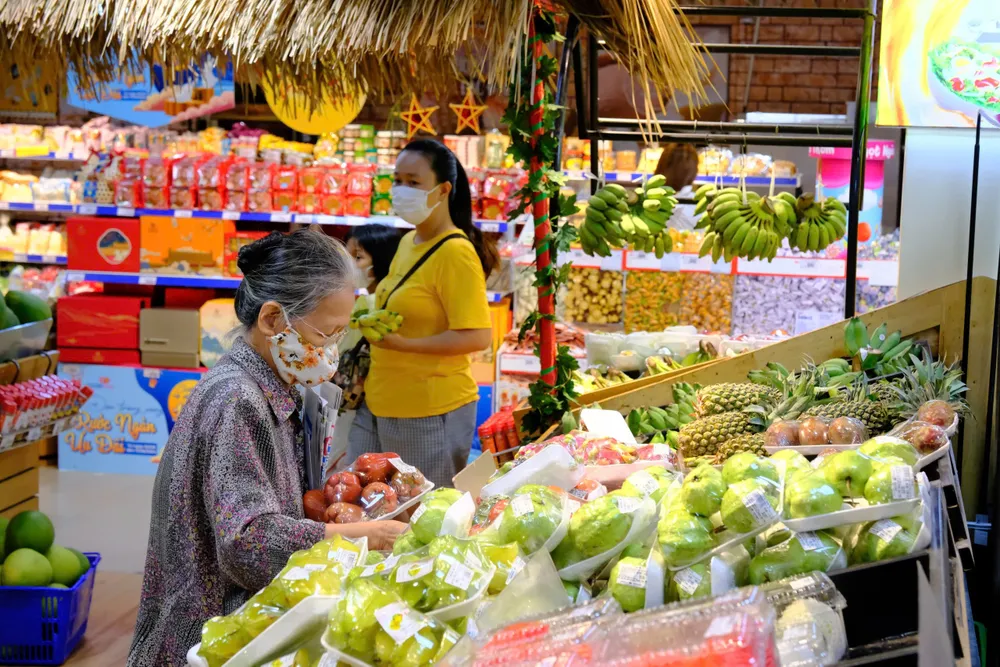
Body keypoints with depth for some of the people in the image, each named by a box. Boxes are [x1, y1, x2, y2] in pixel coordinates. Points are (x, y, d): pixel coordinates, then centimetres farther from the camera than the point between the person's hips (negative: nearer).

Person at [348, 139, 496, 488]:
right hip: (378, 403, 9)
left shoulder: (456, 253, -16)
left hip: (430, 410, -9)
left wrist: (404, 345, -26)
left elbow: (478, 337, -21)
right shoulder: (407, 243, 10)